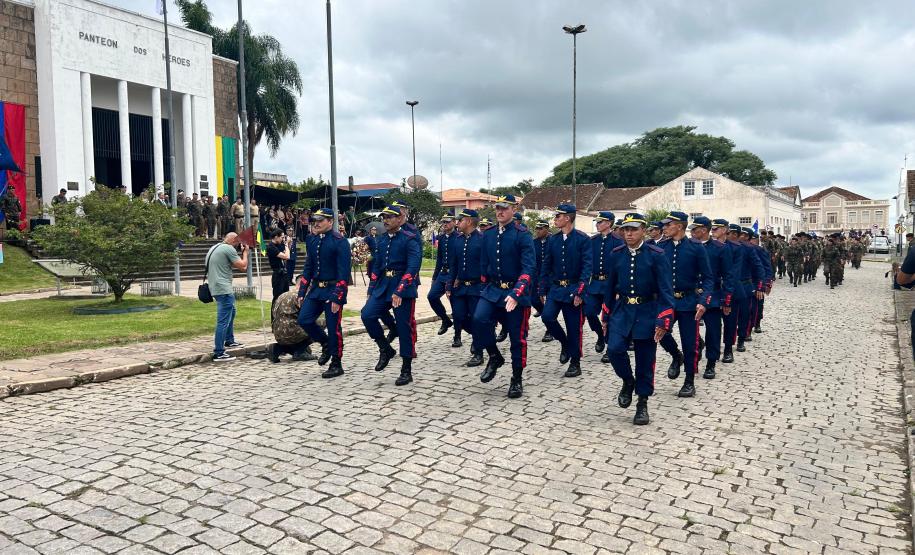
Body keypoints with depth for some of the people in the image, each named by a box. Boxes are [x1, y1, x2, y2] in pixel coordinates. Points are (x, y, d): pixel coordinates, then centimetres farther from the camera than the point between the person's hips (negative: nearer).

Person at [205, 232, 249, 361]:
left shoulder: (214, 248, 16)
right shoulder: (229, 249, -13)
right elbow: (243, 266, -11)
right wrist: (245, 252, 4)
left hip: (216, 287, 10)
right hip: (223, 289, -10)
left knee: (231, 312, 28)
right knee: (224, 320, -9)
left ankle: (229, 341, 40)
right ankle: (219, 353, -10)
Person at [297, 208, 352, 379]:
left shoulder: (340, 242, -13)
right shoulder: (312, 240, 8)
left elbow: (344, 272, -16)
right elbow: (308, 267, 14)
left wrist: (337, 297, -20)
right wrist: (302, 292, 9)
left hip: (332, 290, -7)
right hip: (316, 288, 7)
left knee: (333, 327, 0)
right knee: (304, 319, 1)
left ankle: (336, 365, 14)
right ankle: (326, 344, 25)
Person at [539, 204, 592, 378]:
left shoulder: (583, 239, -9)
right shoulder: (552, 239, 6)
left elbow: (587, 267, -13)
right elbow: (546, 266, 10)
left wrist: (579, 292, -19)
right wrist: (542, 290, 7)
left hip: (573, 290, -4)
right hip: (555, 288, 4)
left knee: (574, 327, 1)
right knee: (548, 316, -14)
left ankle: (575, 364, 16)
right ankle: (565, 343, 14)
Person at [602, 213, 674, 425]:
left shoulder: (657, 255, -9)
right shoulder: (616, 255, 2)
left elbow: (665, 290, -11)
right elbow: (610, 286, 10)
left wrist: (663, 320, -18)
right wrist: (606, 315, 12)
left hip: (647, 313, -2)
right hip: (622, 310, 2)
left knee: (645, 361, 4)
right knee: (614, 349, -15)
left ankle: (642, 404, 20)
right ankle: (628, 382, 14)